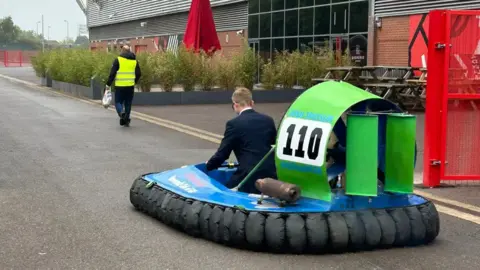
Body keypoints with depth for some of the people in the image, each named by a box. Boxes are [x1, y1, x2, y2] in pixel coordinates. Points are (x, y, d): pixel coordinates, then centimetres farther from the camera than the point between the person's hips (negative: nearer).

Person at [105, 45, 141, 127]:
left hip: (120, 86, -3)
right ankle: (127, 120, 13)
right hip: (130, 86, 3)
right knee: (128, 103, 13)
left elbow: (112, 73, -7)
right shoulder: (134, 60, 8)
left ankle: (121, 112, -21)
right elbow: (139, 74, 9)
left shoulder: (118, 60, -4)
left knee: (118, 102, 7)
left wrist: (108, 84, -1)